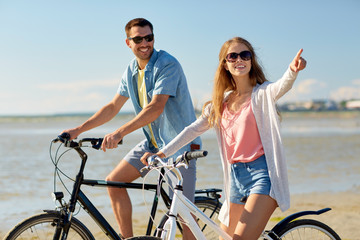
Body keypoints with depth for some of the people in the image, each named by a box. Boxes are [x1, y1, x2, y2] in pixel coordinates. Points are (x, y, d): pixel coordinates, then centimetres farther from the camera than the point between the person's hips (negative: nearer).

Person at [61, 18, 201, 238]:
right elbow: (113, 107, 14)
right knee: (113, 181, -1)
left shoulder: (168, 65, -18)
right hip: (153, 142, 7)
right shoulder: (131, 71, 7)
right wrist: (79, 130, 8)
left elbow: (156, 108, -29)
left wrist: (119, 133, -37)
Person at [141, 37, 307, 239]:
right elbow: (194, 129, 14)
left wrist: (293, 71, -47)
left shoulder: (262, 93, -3)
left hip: (262, 172, -6)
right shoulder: (221, 103, 12)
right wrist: (162, 153, 9)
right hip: (236, 176, 7)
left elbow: (281, 87, -24)